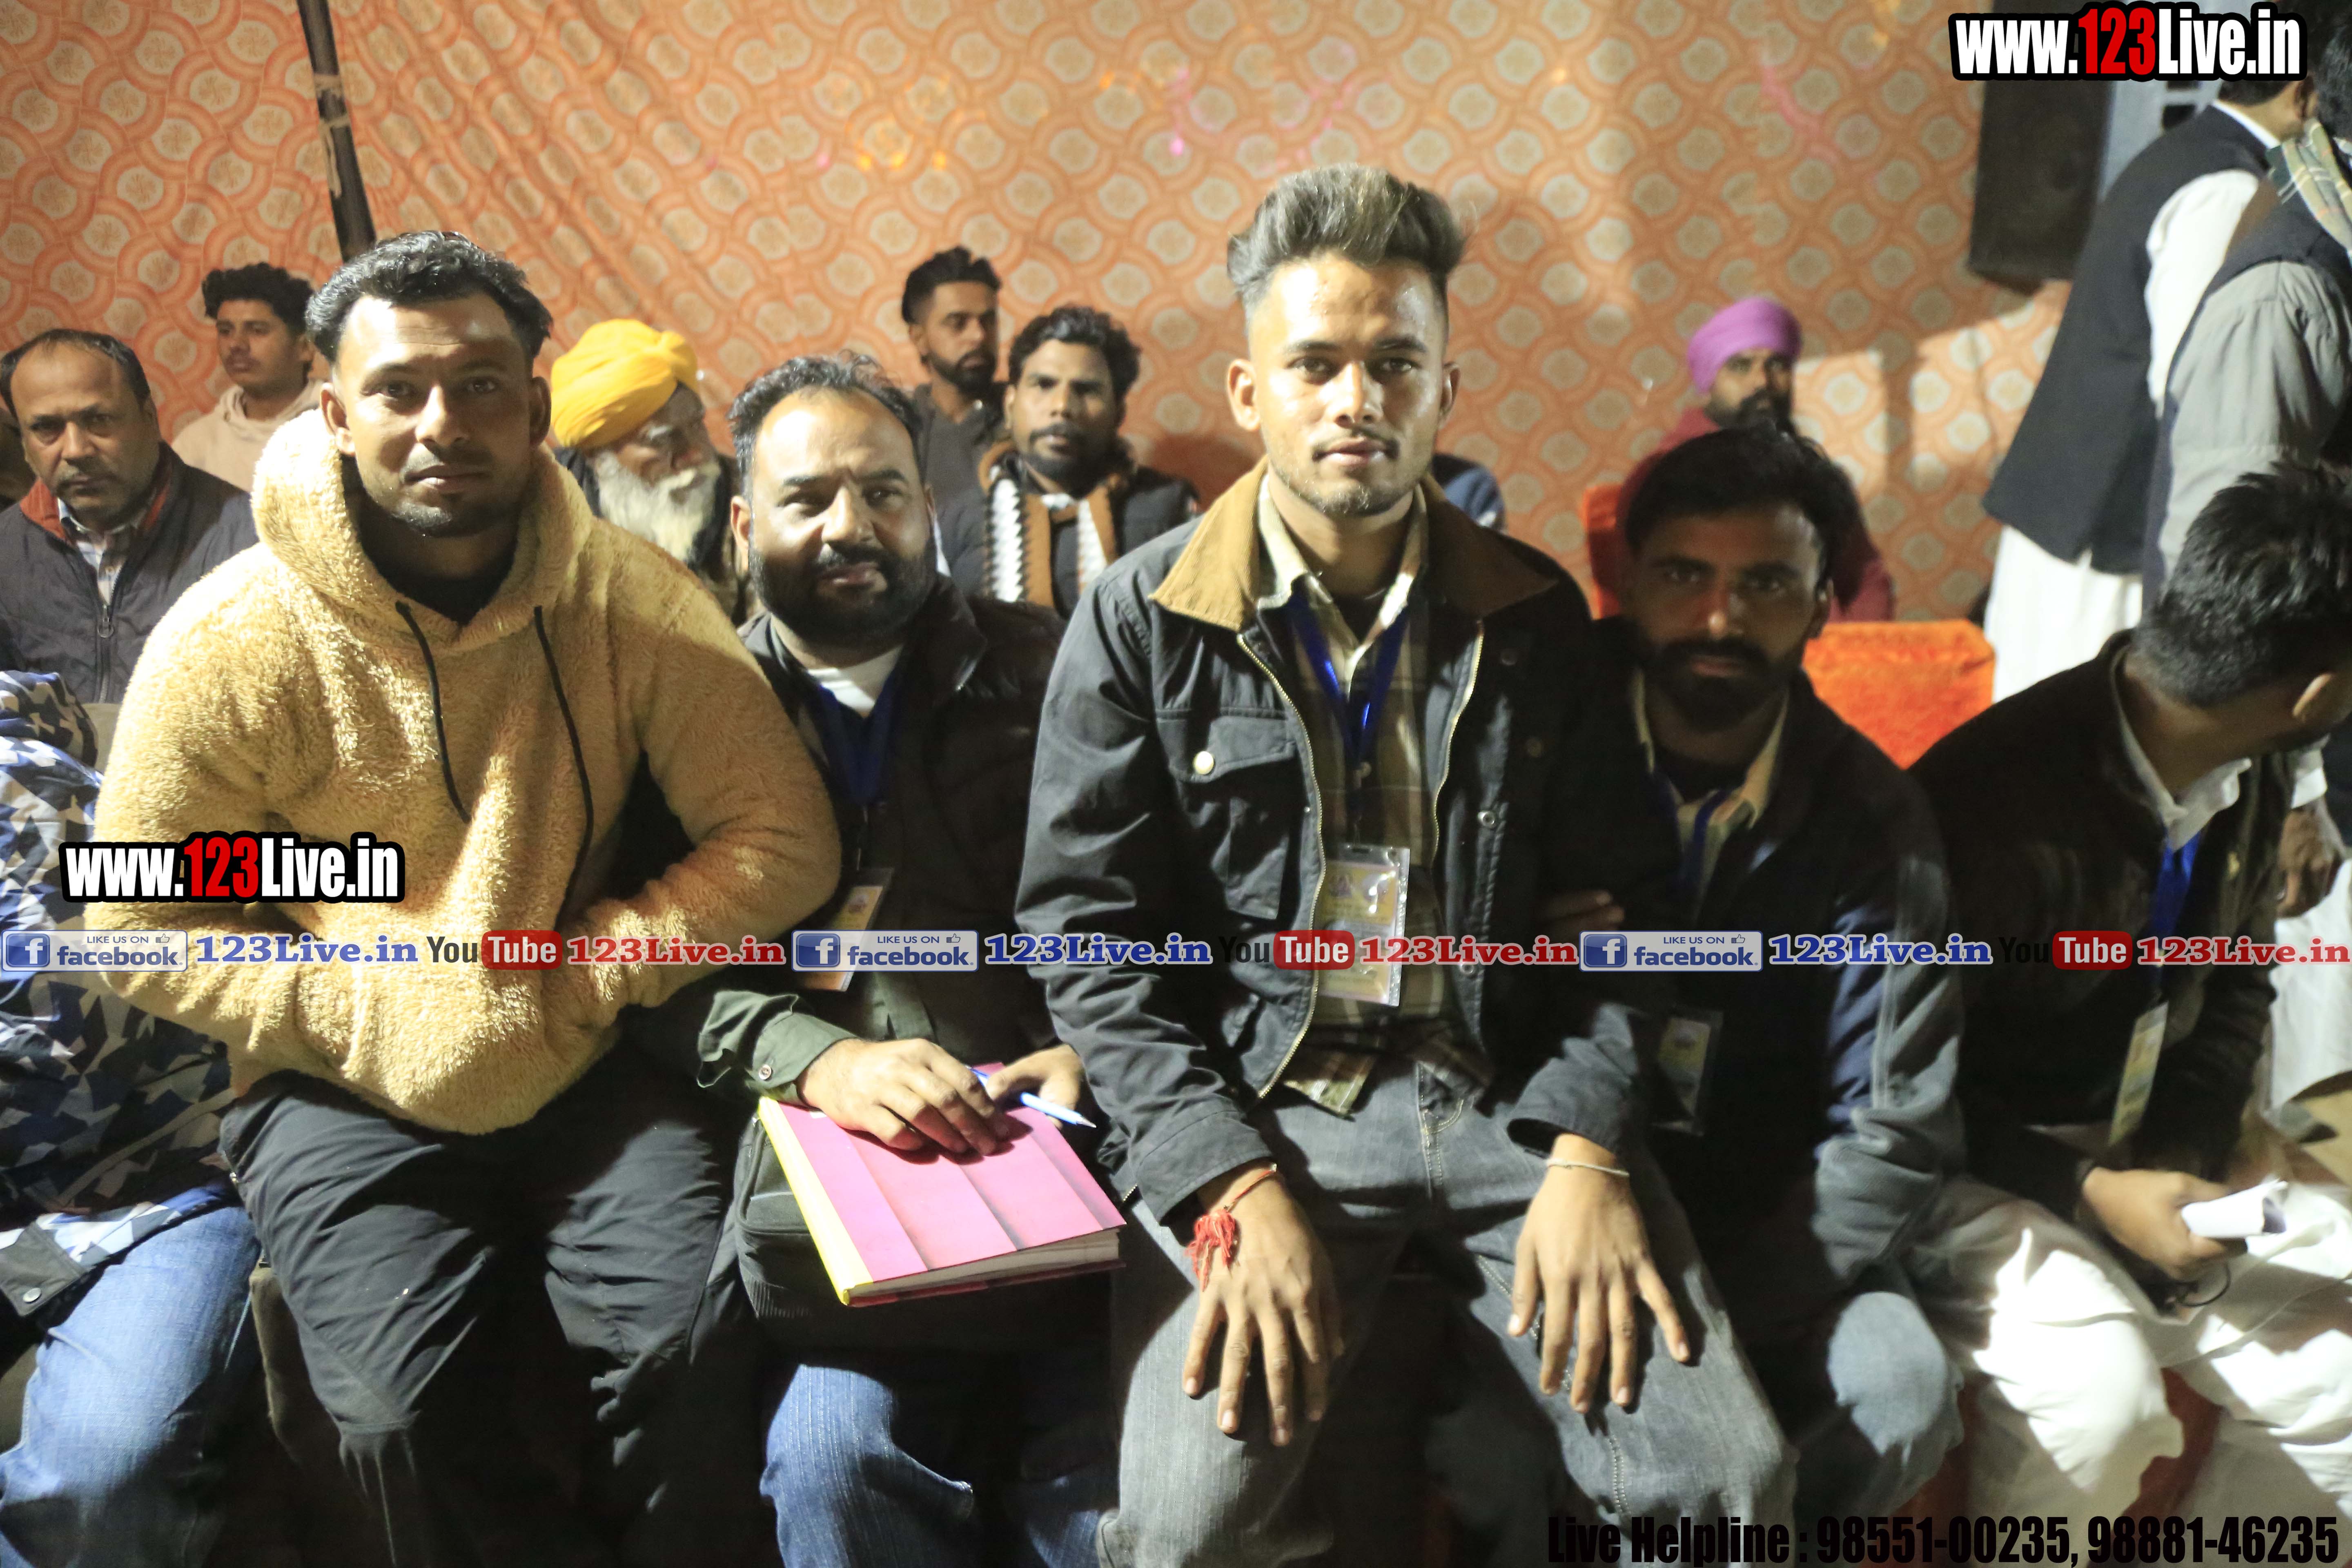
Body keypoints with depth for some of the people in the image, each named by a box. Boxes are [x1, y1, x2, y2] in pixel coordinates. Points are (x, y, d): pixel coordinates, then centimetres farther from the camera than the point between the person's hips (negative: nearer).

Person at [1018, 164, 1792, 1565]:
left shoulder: (1537, 620, 8)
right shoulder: (1144, 622, 1)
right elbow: (1091, 937, -2)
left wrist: (1590, 1150, -8)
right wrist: (1233, 1187, -13)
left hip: (1509, 1097, 2)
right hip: (1254, 1106, -2)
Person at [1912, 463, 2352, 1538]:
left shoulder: (2249, 774, 1)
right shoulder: (1994, 800, -27)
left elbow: (2237, 981, 15)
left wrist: (2200, 1140, -3)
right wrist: (2089, 1195, -24)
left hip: (2154, 1159, 8)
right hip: (1985, 1170, -8)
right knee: (2098, 1388, -31)